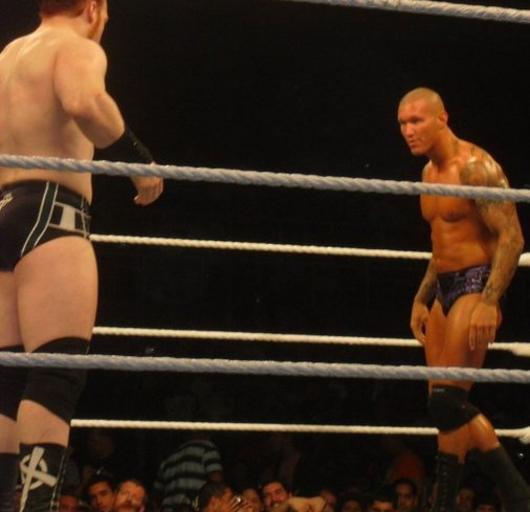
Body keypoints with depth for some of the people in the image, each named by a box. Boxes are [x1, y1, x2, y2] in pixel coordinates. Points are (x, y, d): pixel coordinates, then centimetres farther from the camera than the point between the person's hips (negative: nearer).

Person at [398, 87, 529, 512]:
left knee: (447, 400, -15)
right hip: (444, 289, 10)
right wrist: (421, 298, 21)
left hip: (476, 285, -10)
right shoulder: (430, 172, 14)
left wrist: (489, 302, -27)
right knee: (449, 406, 8)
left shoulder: (475, 166, -14)